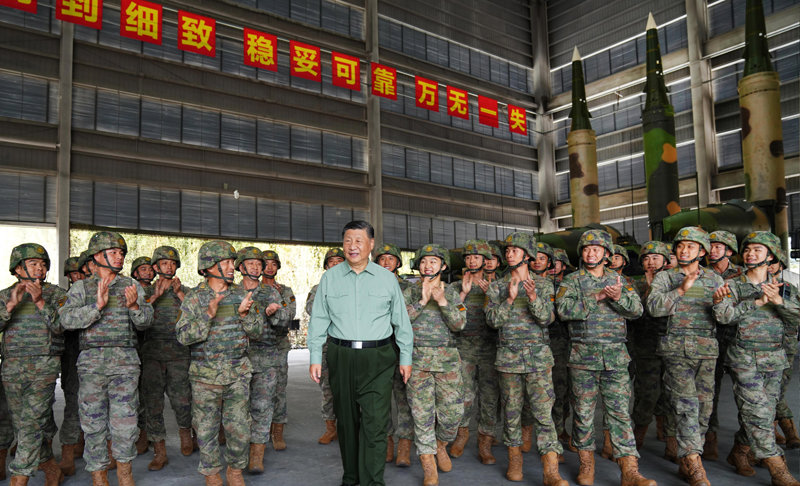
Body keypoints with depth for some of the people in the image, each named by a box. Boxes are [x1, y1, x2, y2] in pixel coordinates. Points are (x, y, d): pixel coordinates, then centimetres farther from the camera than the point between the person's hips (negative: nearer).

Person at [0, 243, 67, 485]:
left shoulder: (56, 294, 4)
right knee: (20, 427, 10)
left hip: (44, 366, -4)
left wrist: (40, 302, -19)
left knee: (31, 424, -12)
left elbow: (60, 326, -9)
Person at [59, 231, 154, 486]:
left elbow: (145, 323, 4)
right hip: (91, 361, 0)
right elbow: (67, 319, -7)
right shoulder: (81, 287, 8)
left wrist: (134, 306, -16)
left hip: (125, 361, 0)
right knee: (93, 419, 5)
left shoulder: (131, 285, 11)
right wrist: (97, 305, -19)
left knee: (125, 418, -1)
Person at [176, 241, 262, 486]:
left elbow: (256, 331, 6)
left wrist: (245, 313, -14)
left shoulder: (241, 294, 5)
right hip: (206, 375, -2)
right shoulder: (194, 297, -3)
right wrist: (209, 314, -23)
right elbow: (183, 336, -11)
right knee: (206, 429, 8)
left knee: (239, 428, 6)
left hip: (238, 373, 2)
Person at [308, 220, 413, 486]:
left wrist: (406, 357, 6)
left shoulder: (387, 278, 4)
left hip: (377, 358, -1)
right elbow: (319, 320, 8)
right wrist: (315, 357, 3)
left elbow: (401, 321, 8)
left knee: (375, 422, -5)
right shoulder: (329, 278, 6)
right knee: (346, 420, 12)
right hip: (341, 357, 2)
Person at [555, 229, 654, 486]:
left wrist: (619, 297, -20)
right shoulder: (572, 280, 4)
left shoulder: (619, 280, 12)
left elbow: (637, 310, 0)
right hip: (583, 356, -1)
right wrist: (597, 297, -17)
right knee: (583, 412, 6)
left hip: (616, 357, 1)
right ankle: (586, 463, 21)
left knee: (620, 412, -1)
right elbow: (564, 309, -12)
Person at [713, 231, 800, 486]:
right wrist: (755, 302, -18)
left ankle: (740, 452, 28)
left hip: (774, 357, 4)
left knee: (765, 411, 9)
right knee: (756, 411, -11)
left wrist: (779, 301, -16)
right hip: (744, 358, -4)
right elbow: (723, 315, -14)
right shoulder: (733, 285, 1)